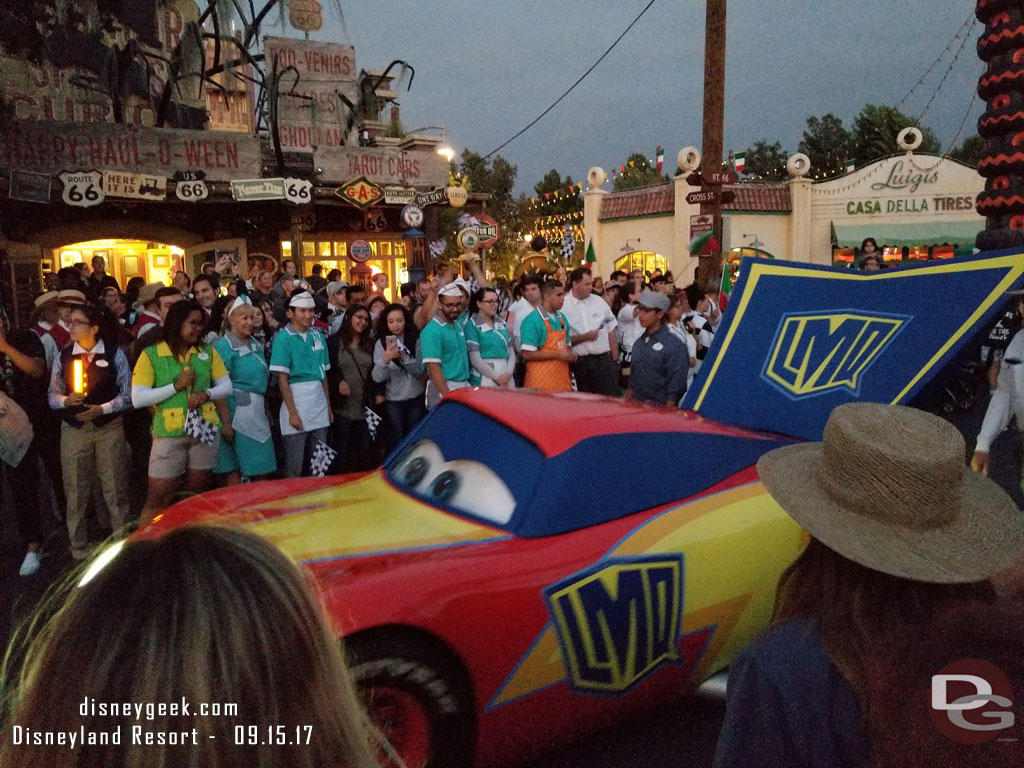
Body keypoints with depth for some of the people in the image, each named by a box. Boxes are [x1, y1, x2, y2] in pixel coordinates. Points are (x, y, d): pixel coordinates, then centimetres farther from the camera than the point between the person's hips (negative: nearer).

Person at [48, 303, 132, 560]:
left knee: (115, 489, 3)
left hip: (109, 427, -2)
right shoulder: (62, 356, 4)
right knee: (76, 491, 7)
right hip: (73, 429, 2)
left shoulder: (115, 354, -2)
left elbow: (128, 393, -4)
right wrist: (66, 400, -14)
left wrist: (102, 409, -15)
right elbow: (52, 396, 6)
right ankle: (79, 549, 22)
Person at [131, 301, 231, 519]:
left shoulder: (207, 351, 7)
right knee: (157, 499, -2)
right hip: (170, 434, -3)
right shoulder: (151, 354, -3)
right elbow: (137, 399, -9)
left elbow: (226, 386, 9)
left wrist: (207, 394, -11)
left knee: (197, 496, 12)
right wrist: (176, 386, -15)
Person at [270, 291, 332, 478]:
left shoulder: (318, 336, 10)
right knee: (295, 464, 1)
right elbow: (282, 379, -9)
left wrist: (328, 405, 11)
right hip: (296, 399, -5)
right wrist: (292, 412, -14)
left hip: (319, 400, 5)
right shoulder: (283, 338, -6)